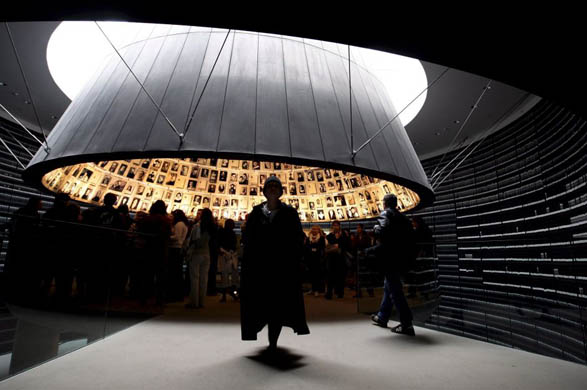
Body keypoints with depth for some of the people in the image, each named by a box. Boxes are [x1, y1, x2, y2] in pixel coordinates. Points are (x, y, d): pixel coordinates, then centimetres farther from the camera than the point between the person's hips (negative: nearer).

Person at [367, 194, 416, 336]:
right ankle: (382, 317, 32)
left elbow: (382, 232, -26)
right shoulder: (403, 218, 16)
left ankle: (407, 324, -4)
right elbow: (411, 240, 15)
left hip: (390, 259, -9)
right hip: (401, 259, 9)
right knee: (389, 287, 19)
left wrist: (375, 228, -6)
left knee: (395, 290, -5)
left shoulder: (386, 214, -7)